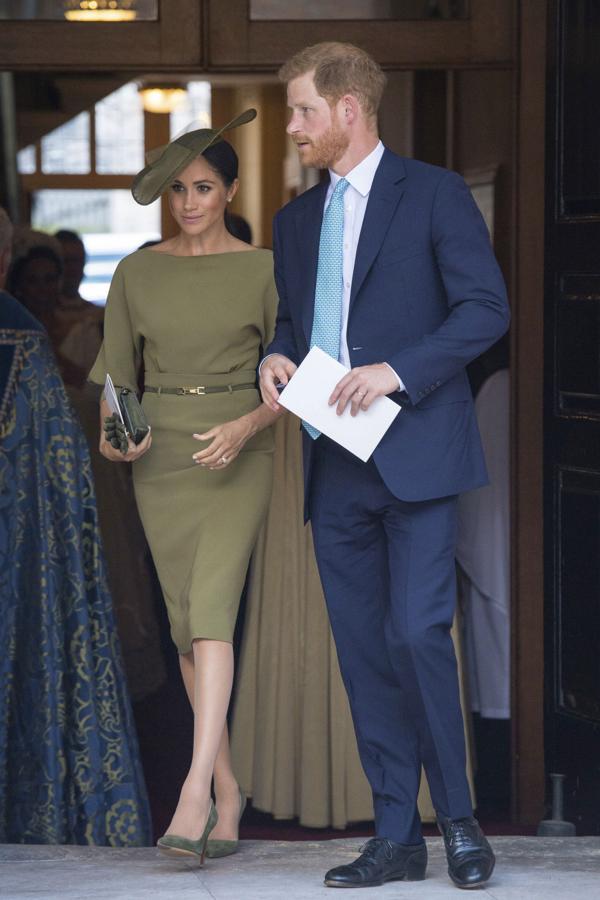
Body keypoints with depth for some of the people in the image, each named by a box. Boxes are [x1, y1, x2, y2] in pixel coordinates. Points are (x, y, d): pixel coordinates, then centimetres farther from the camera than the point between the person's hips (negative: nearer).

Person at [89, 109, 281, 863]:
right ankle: (228, 787, 16)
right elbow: (116, 370, 12)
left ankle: (196, 791, -27)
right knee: (184, 621, 4)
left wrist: (245, 427, -16)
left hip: (239, 453, -3)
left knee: (210, 609, -19)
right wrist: (112, 434, -7)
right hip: (161, 454, 3)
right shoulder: (137, 273, 7)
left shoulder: (261, 271, 0)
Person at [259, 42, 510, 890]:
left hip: (413, 454, -6)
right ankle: (396, 836, 11)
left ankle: (460, 821, 0)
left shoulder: (434, 193, -1)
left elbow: (486, 306, -8)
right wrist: (277, 358, 3)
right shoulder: (296, 219, 18)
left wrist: (396, 369, -18)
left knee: (418, 634, -14)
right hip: (334, 467, 6)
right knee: (364, 652, 5)